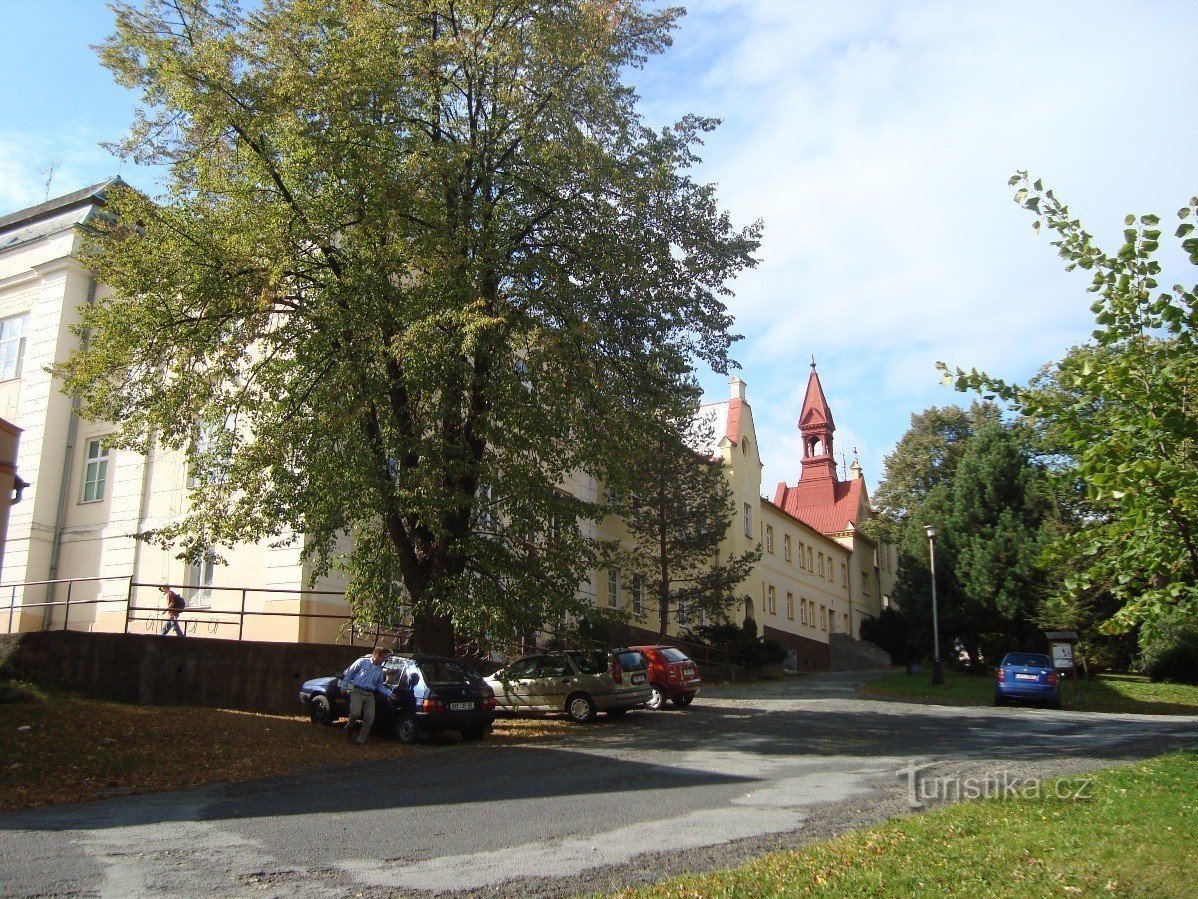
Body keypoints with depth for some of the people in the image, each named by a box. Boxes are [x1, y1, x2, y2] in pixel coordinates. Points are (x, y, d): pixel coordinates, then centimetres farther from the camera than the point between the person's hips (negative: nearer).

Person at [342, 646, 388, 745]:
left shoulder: (380, 670, 14)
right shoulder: (362, 662, -2)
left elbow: (379, 685, 21)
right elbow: (349, 672, 3)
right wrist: (345, 685, 0)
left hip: (370, 695, 5)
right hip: (357, 692, -5)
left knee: (370, 718, -4)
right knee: (356, 713, -22)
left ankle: (361, 740, 9)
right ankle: (349, 727, 12)